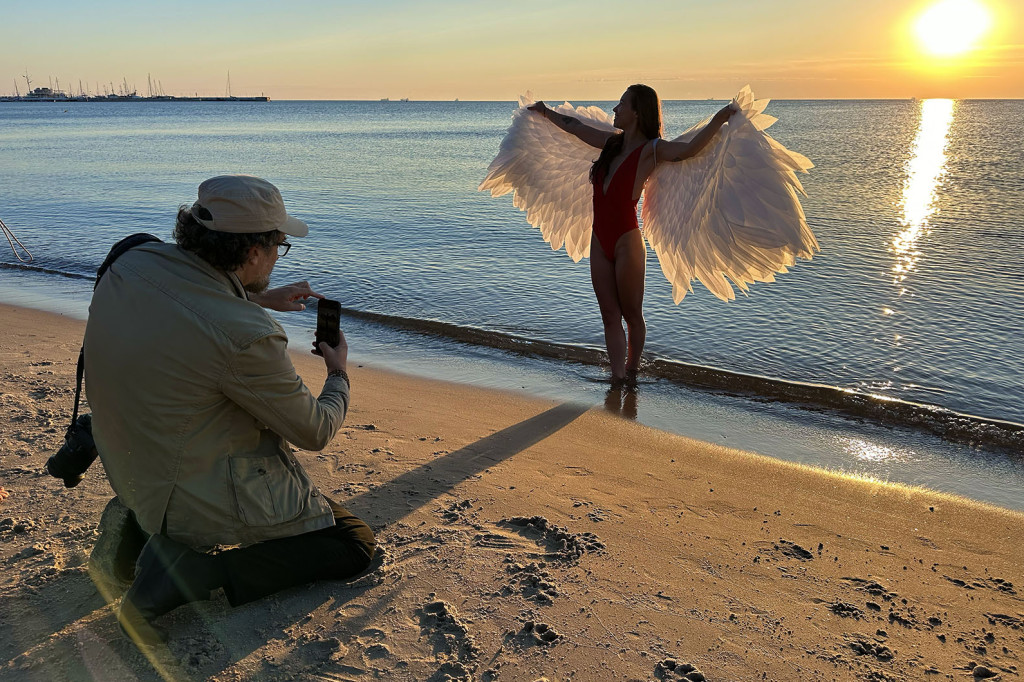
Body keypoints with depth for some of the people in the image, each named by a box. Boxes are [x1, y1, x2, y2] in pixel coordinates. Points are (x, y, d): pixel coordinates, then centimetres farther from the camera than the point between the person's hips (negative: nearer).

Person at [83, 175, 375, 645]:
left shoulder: (134, 262, -9)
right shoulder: (245, 336, -30)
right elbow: (315, 432, -14)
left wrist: (259, 299, 17)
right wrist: (338, 372, 5)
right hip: (203, 498, -8)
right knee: (356, 545, 4)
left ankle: (138, 523, 19)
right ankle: (185, 574, -8)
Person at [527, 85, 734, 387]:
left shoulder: (651, 150, -9)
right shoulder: (611, 143, 11)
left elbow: (690, 149, -27)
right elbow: (576, 127, 26)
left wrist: (719, 119, -33)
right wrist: (546, 112, 37)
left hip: (627, 243, -6)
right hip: (600, 244, 7)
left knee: (632, 315, 8)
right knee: (610, 316, 6)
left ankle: (631, 372, 26)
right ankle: (617, 378, 12)